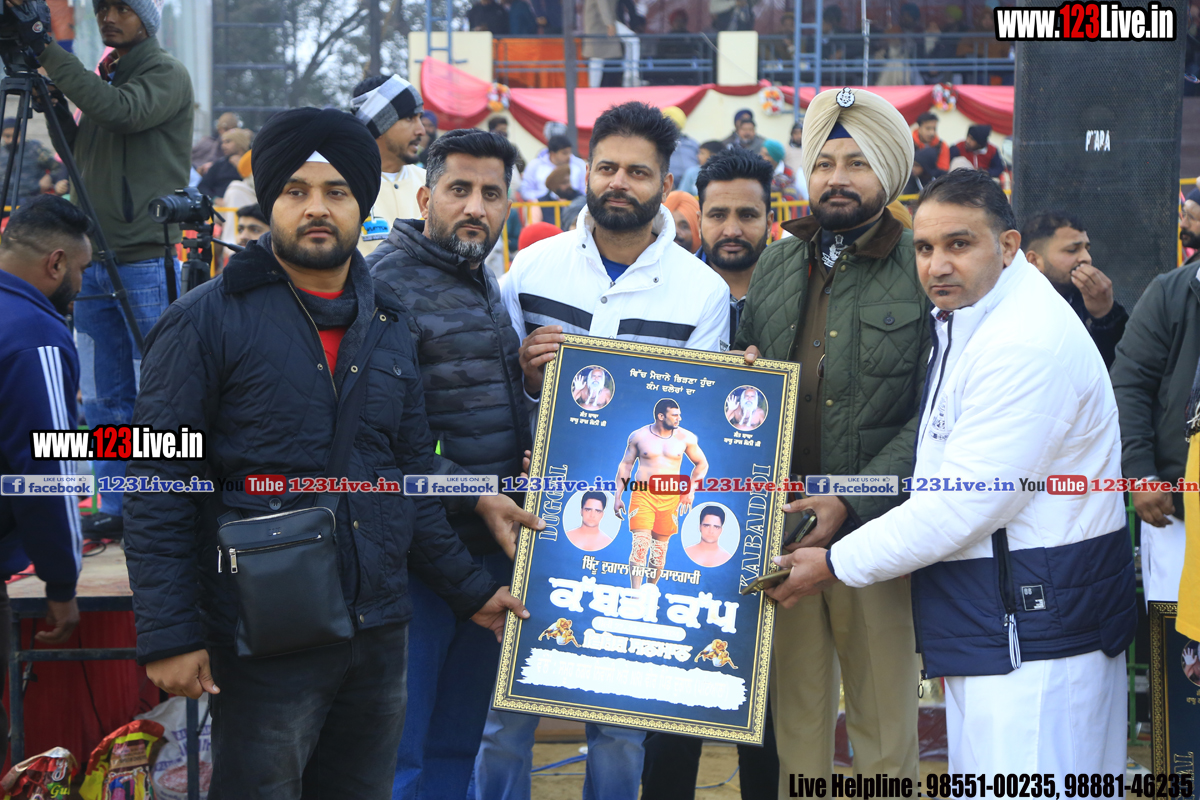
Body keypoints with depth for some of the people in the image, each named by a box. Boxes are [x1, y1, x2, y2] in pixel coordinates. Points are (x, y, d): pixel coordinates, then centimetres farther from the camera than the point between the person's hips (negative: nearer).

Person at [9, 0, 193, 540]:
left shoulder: (166, 76, -5)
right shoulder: (104, 79, 17)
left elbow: (121, 111, -24)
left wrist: (47, 50, -22)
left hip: (146, 263, -7)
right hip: (94, 262, 7)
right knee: (105, 399, 10)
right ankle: (116, 509, 17)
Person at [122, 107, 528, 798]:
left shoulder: (390, 322, 12)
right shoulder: (207, 321, -5)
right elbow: (158, 491, -7)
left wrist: (470, 589, 16)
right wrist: (169, 635, -13)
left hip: (379, 636, 5)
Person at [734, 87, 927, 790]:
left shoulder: (925, 272, -3)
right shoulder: (775, 267, 13)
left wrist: (854, 502, -18)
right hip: (781, 531, 4)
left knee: (886, 726, 4)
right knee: (796, 718, 11)